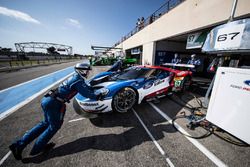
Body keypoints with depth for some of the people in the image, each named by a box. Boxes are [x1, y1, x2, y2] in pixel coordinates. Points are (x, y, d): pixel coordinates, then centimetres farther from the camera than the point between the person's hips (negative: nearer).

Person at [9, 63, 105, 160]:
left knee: (46, 123, 24)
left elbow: (86, 87, 25)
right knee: (55, 126, 12)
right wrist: (98, 94, -1)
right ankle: (37, 148, 29)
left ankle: (19, 145, 31)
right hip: (53, 103, -9)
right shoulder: (78, 81, -15)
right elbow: (87, 93, -15)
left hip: (47, 99, 9)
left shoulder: (75, 77, 14)